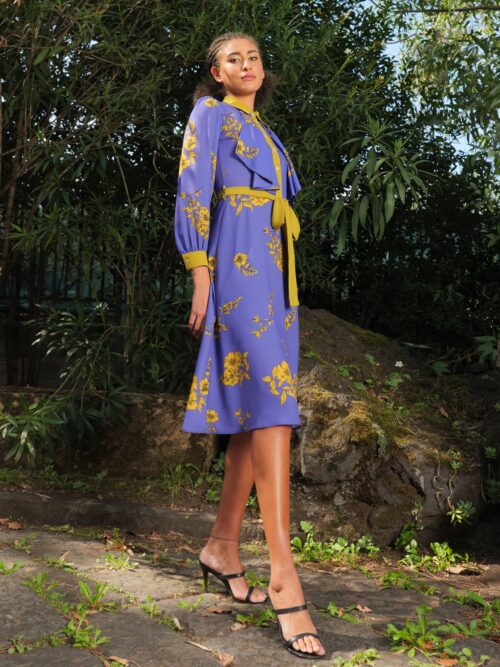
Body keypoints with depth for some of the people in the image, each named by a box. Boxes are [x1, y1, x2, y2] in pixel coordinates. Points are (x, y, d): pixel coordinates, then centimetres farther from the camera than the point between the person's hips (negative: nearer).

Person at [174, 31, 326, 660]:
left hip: (273, 270, 8)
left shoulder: (264, 133, 29)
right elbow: (192, 194, -5)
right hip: (236, 265, -8)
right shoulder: (210, 114, 6)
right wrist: (200, 273, -14)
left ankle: (222, 547, 14)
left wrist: (285, 287, 20)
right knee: (270, 401, -20)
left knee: (254, 415, 4)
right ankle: (284, 574, -24)